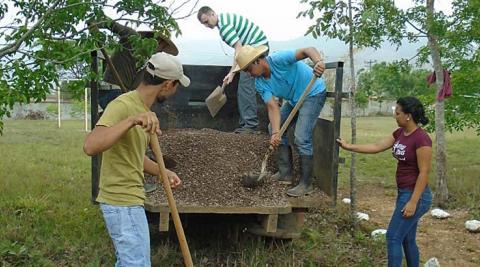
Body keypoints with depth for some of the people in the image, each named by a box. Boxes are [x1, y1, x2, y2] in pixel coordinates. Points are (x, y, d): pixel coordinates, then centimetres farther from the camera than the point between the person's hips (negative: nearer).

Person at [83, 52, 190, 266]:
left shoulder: (142, 108, 10)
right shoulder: (122, 106, -19)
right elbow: (90, 147, -34)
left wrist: (162, 172, 10)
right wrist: (131, 121, -42)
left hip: (128, 200, 10)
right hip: (122, 202, -10)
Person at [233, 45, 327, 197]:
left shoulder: (278, 60, -27)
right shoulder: (260, 84, -7)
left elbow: (307, 50, -36)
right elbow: (273, 107, -15)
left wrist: (318, 61, -58)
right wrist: (276, 132, -29)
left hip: (313, 93, -9)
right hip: (294, 99, 9)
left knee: (302, 138, -18)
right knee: (273, 129, 9)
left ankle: (306, 184, -8)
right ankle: (285, 174, 17)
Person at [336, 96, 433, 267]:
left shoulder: (421, 139, -20)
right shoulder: (400, 133, 6)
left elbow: (424, 173, -20)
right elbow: (376, 147, 12)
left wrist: (413, 202, -21)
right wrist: (349, 147, 10)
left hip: (415, 195, -9)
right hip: (404, 193, 9)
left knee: (393, 237, -4)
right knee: (407, 240, 15)